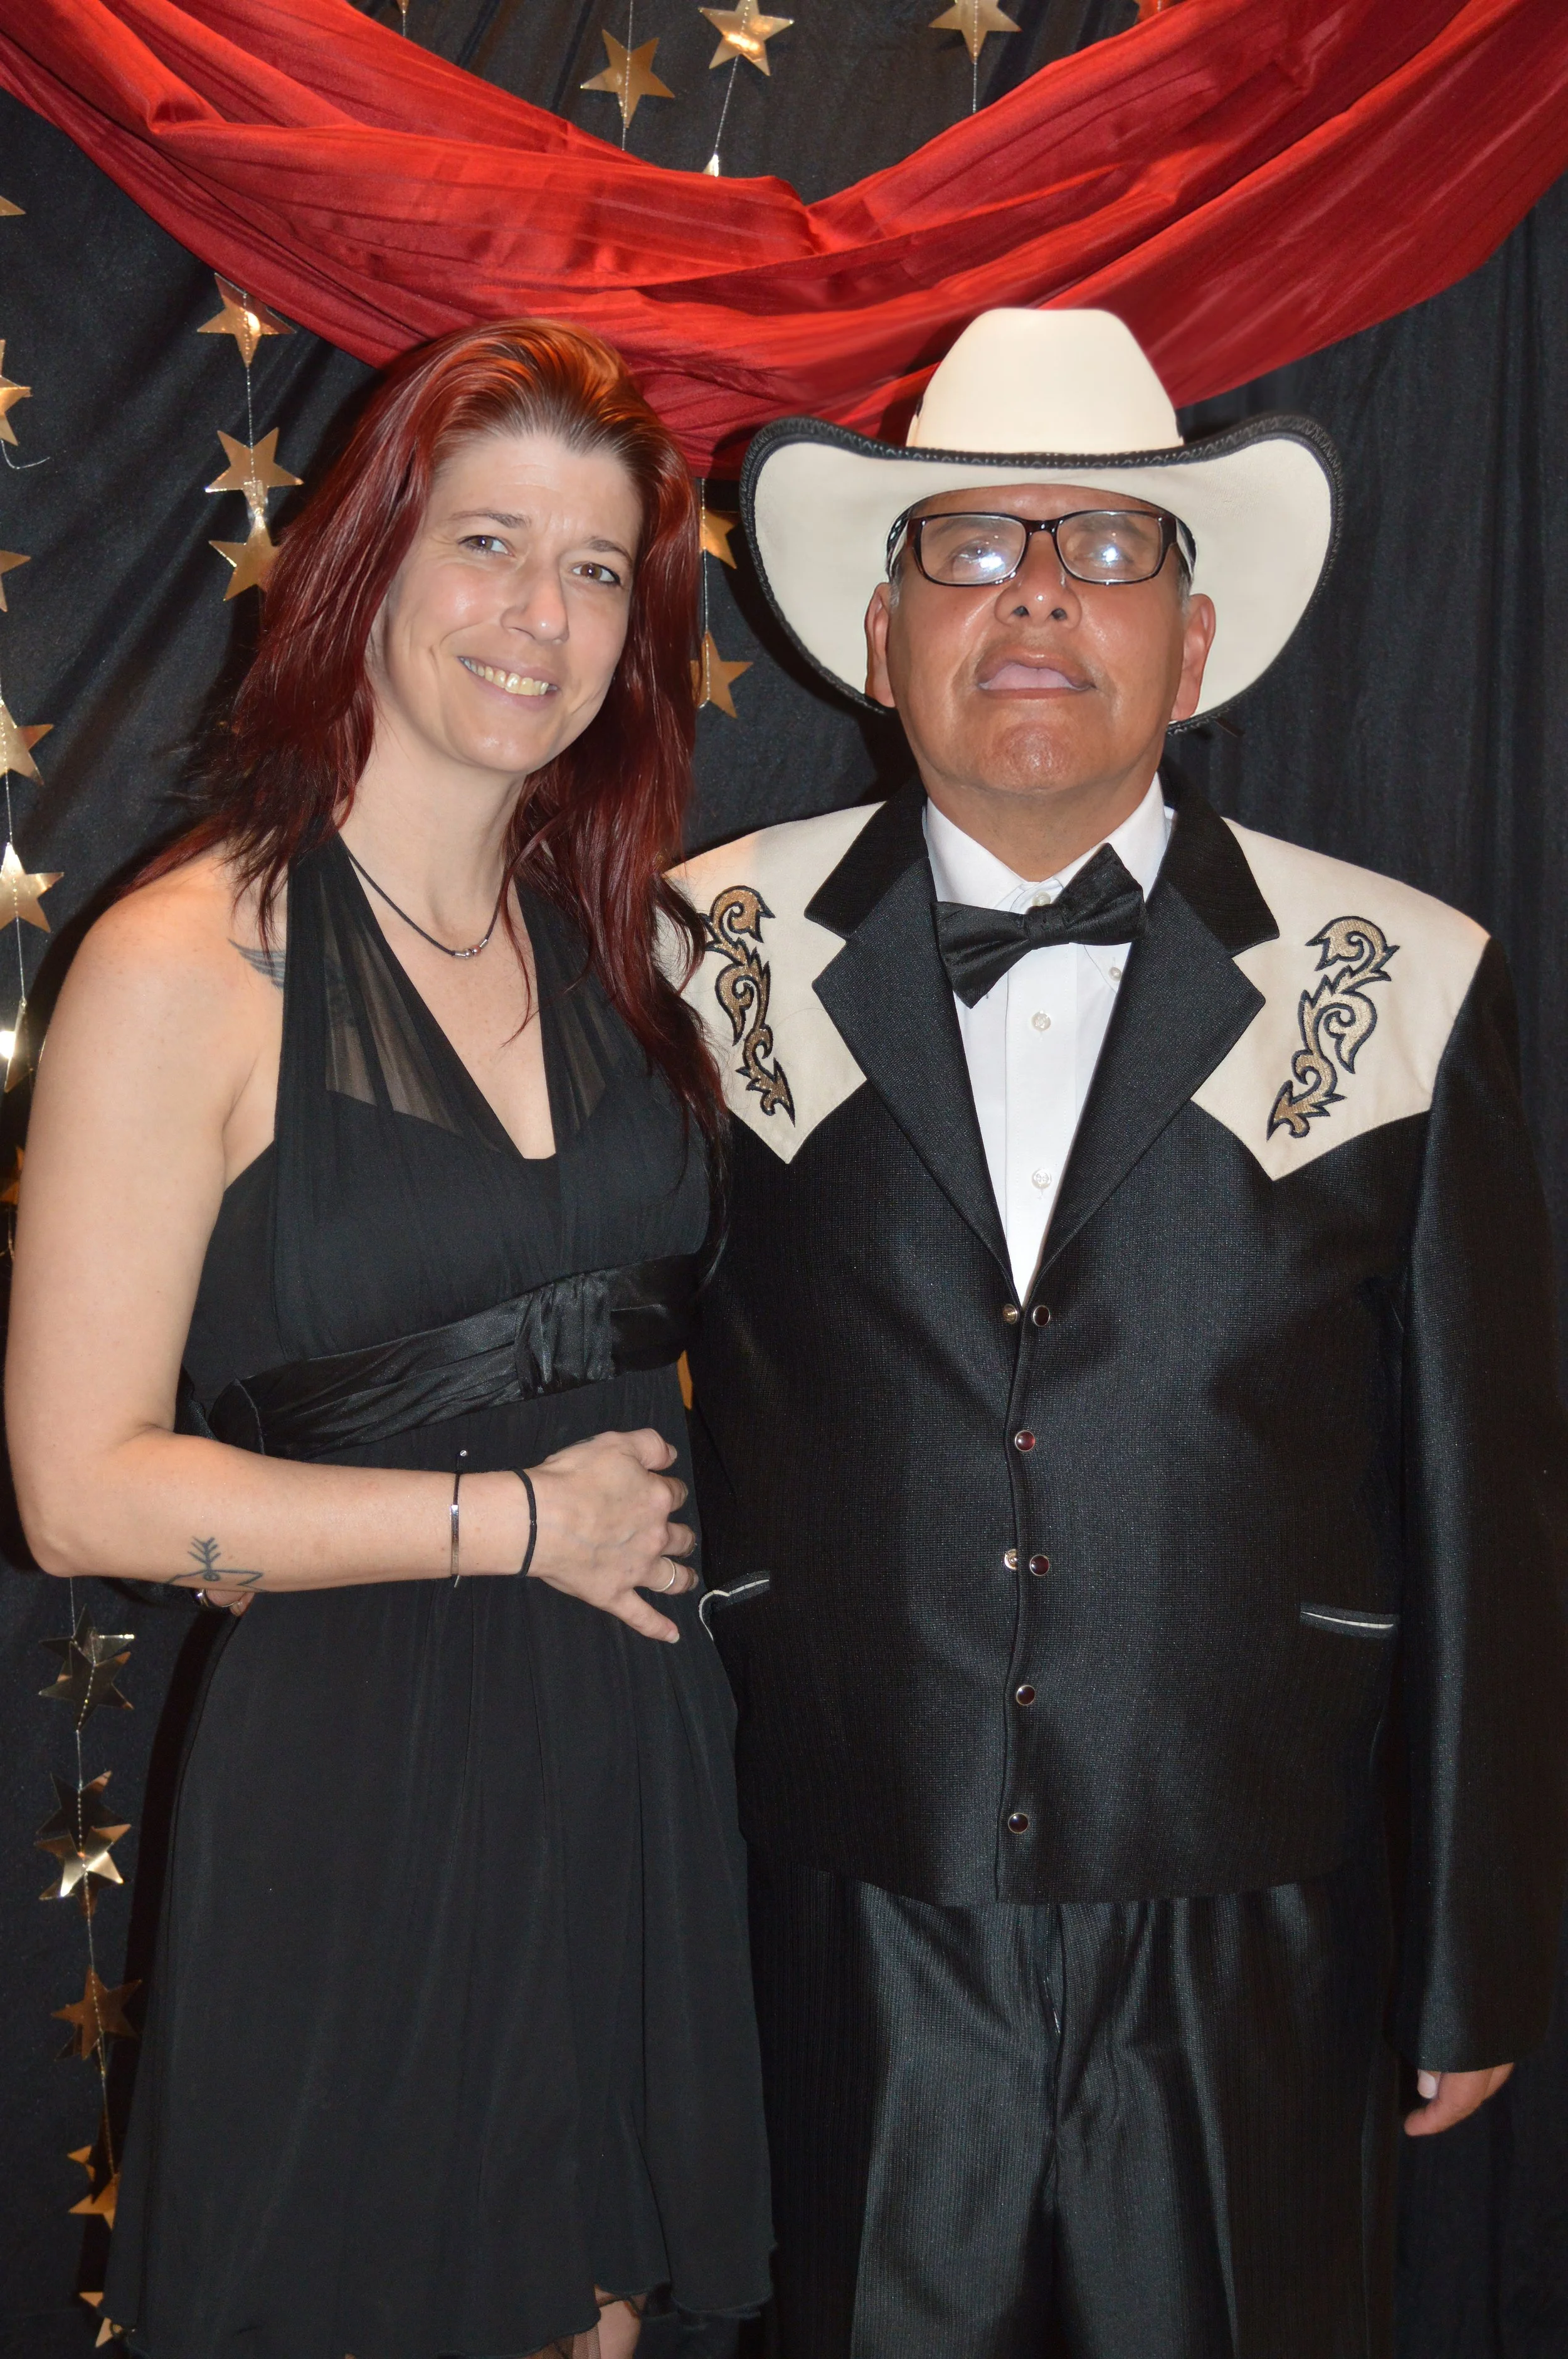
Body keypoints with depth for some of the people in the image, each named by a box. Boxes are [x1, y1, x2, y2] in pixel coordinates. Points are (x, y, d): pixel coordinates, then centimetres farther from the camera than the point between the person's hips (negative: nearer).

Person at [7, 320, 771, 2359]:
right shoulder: (186, 966, -12)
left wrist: (678, 1479, -2)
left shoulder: (630, 938, 6)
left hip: (641, 1743, 5)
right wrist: (522, 1519, -12)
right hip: (351, 1781, -5)